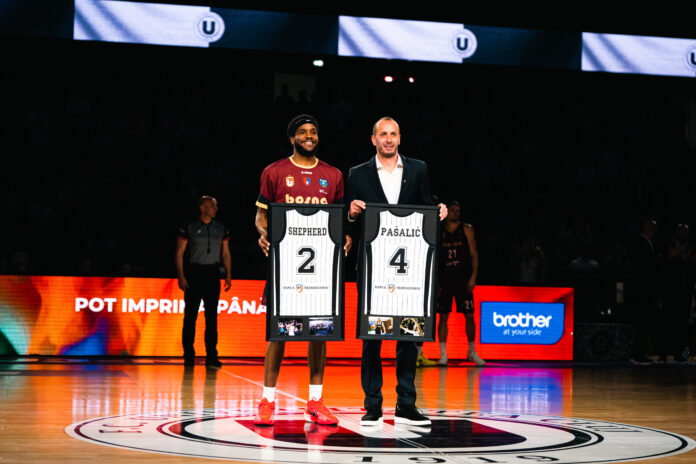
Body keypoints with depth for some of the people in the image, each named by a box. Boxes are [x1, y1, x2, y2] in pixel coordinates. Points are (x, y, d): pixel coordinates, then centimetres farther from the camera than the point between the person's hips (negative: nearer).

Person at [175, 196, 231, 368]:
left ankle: (211, 356, 3)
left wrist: (228, 275, 2)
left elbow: (226, 254, 12)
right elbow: (179, 253, -1)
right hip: (194, 273, -3)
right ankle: (189, 356, 6)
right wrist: (180, 276, -9)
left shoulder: (221, 229, 10)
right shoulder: (189, 228, -1)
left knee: (212, 316, 1)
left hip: (212, 274, 3)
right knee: (190, 315, -1)